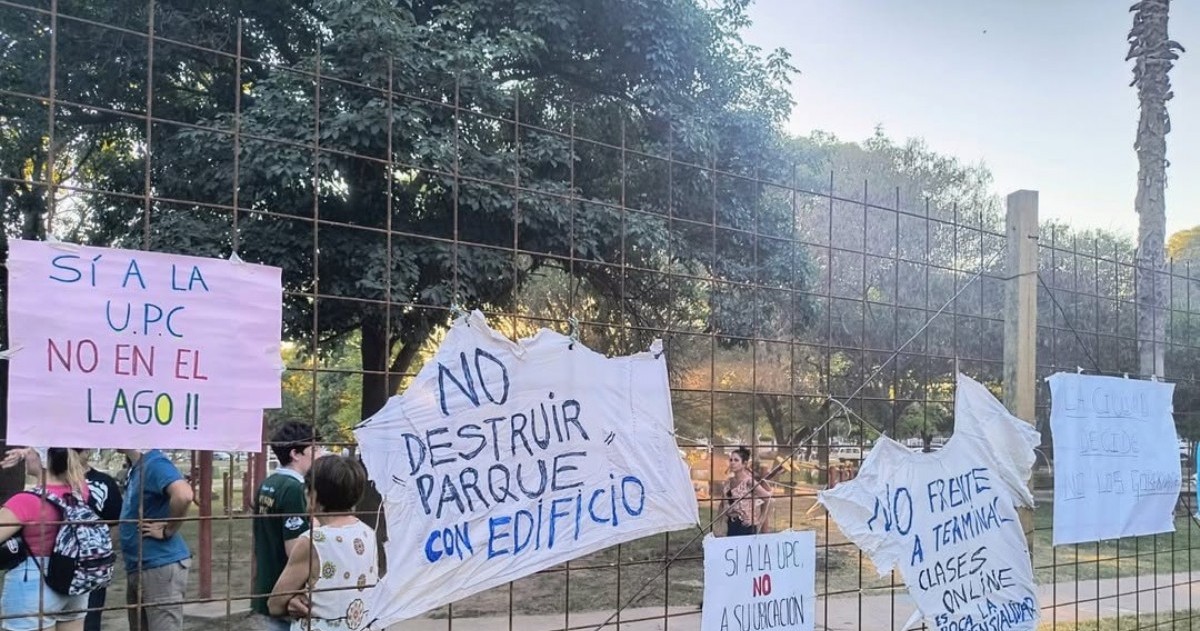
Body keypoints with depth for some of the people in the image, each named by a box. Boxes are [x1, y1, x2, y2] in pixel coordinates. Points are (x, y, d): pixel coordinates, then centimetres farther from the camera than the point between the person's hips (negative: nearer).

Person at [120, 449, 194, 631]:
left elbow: (183, 495, -35)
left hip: (161, 566, -10)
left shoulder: (154, 463, -17)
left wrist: (167, 531, -22)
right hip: (137, 568, 10)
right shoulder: (136, 467, 11)